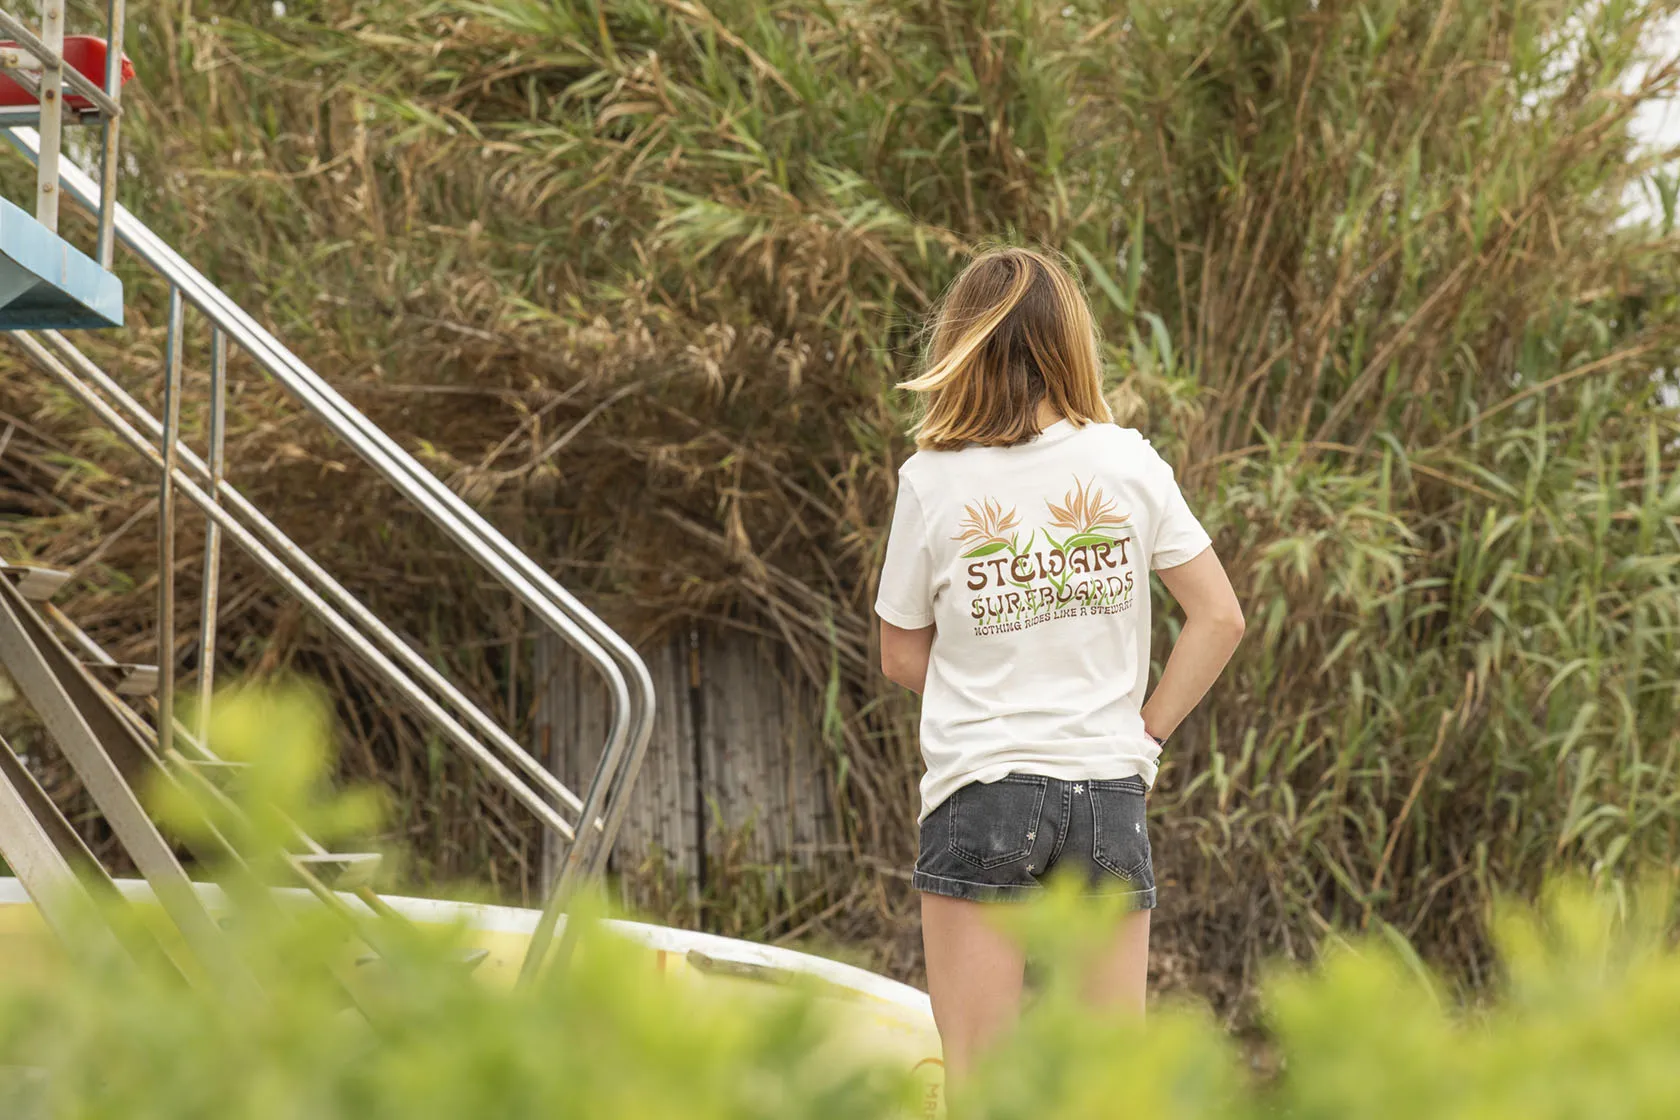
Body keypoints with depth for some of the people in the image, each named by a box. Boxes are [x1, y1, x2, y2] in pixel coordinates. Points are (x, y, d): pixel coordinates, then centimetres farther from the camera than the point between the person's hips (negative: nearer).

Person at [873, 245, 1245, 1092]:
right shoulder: (1129, 464, 0)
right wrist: (1148, 729, 7)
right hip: (1107, 789, 2)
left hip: (979, 791, -2)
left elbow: (902, 655, 4)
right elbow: (1220, 618, 1)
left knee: (976, 1078, 1)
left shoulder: (931, 482, -4)